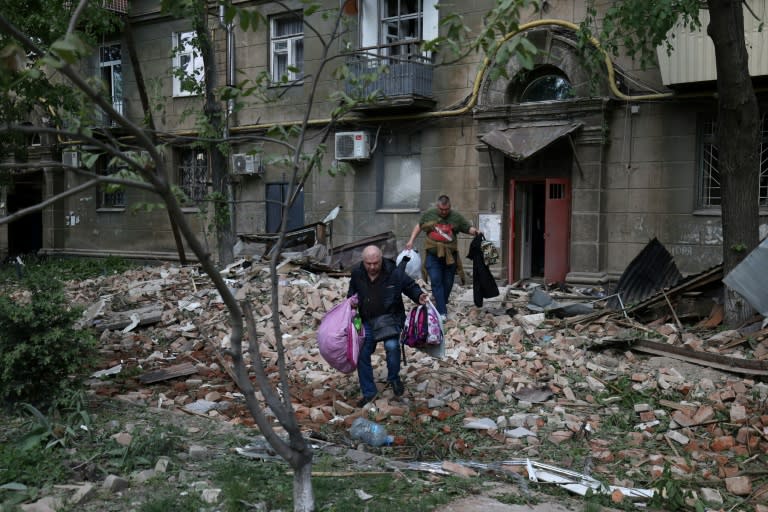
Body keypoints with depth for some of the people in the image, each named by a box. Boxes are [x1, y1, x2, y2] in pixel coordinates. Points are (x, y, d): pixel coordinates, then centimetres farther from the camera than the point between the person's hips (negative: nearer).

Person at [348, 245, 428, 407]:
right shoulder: (357, 273, -5)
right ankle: (368, 392, 19)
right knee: (362, 354, 2)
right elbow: (352, 291, 16)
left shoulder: (395, 273, -17)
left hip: (390, 317, -4)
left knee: (392, 345, -28)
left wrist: (419, 297, -20)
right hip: (367, 320, 4)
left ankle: (394, 378, 1)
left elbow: (410, 286, -2)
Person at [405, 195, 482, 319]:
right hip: (433, 254, -1)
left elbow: (468, 228, 3)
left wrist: (476, 231, -19)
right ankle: (442, 311, -14)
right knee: (436, 281, -11)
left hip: (450, 255, 1)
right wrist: (411, 241, 10)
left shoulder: (456, 217, 2)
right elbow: (419, 226, 16)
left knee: (447, 283, 8)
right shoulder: (429, 214, 3)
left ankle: (442, 305, 30)